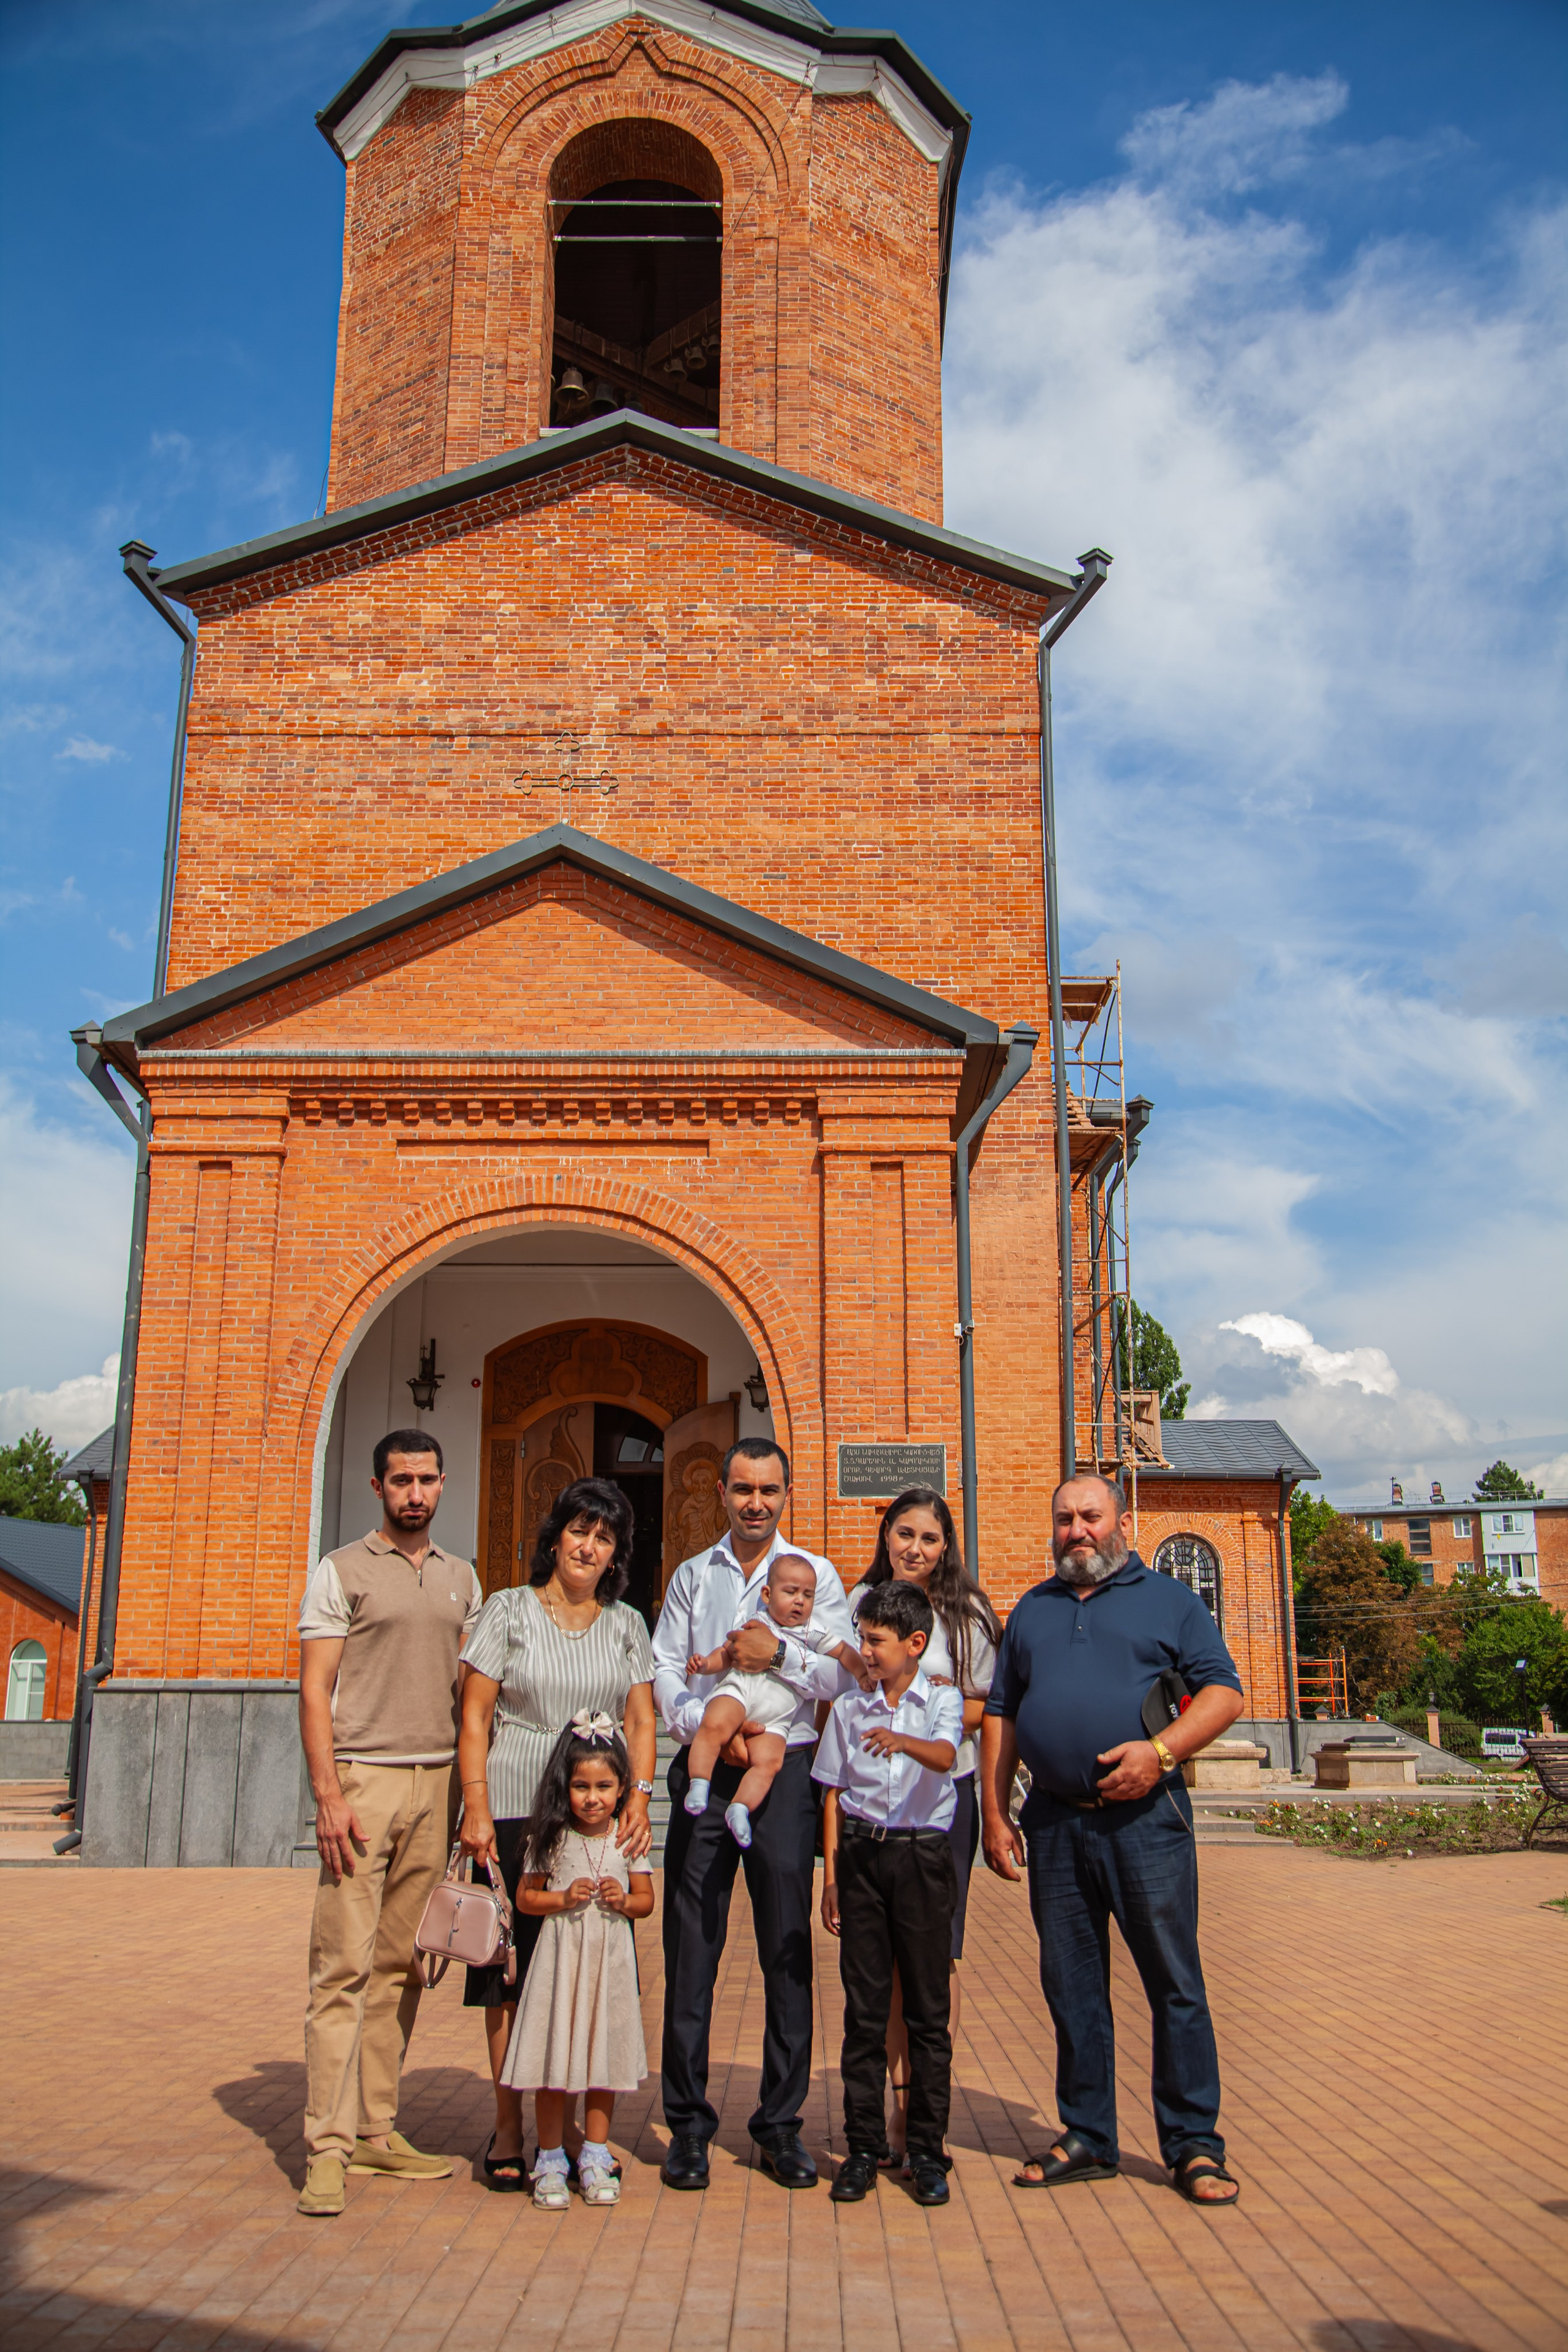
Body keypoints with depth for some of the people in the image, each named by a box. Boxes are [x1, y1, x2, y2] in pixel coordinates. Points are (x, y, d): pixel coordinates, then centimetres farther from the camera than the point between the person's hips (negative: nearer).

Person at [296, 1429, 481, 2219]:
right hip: (363, 1777, -4)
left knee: (400, 1965, 7)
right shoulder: (341, 1571, 1)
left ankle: (376, 2130, 14)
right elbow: (315, 1689, -4)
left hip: (438, 1780, 5)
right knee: (344, 1966, -6)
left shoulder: (461, 1578, 15)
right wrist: (328, 1795, -12)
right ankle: (328, 2147, -1)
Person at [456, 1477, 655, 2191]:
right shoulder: (509, 1611, 2)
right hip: (517, 1812, -2)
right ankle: (508, 2129, 13)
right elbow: (475, 1716, -1)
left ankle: (573, 2126, 15)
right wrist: (477, 1808, -9)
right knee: (513, 1970, 1)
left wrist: (638, 1797, -6)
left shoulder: (625, 1624, 11)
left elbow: (641, 1721, 9)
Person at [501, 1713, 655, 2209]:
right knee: (555, 2059, 1)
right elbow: (525, 1898, 2)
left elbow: (646, 1900, 8)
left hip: (610, 1961, 2)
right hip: (560, 1958, -1)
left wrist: (623, 1900, -12)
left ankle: (595, 2158, 21)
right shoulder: (552, 1838, -3)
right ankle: (550, 2161, 15)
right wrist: (564, 1898, -14)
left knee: (604, 2058, 8)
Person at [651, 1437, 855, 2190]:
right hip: (705, 1770, 1)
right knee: (691, 1948, 1)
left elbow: (845, 1676, -1)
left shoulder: (815, 1575, 7)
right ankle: (688, 2123, 13)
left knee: (787, 1950, 3)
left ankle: (780, 2124, 16)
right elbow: (664, 1670, 5)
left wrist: (782, 1654, -17)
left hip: (784, 1770, -1)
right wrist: (710, 1724, -11)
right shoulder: (693, 1576, 12)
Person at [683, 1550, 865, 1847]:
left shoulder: (812, 1633, 16)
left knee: (767, 1762, -19)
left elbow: (844, 1653, 18)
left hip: (774, 1719, 2)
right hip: (738, 1691, -2)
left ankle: (739, 1809, -13)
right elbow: (727, 1653, 10)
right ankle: (699, 1784, -24)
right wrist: (704, 1663, -8)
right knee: (714, 1727, -31)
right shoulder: (755, 1623, 13)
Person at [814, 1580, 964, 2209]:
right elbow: (834, 1795, 11)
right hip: (861, 1852, 2)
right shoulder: (849, 1708, 9)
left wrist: (904, 1742, -40)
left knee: (928, 2009, 3)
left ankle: (927, 2150, 13)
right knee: (864, 2006, 5)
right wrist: (831, 1875, 6)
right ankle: (863, 2147, 14)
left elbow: (945, 1755, -19)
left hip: (922, 1855, -2)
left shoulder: (942, 1699, 2)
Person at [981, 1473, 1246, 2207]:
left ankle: (1194, 2145, 10)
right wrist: (995, 1814, 8)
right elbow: (1000, 1715, 16)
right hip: (1053, 1821, 4)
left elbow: (1223, 1692, 0)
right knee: (1071, 1984, 10)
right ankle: (1086, 2138, 22)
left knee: (1174, 1981, -1)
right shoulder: (1031, 1611, 17)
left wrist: (1161, 1750, -16)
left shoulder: (1168, 1600, 6)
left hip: (1142, 1817, -3)